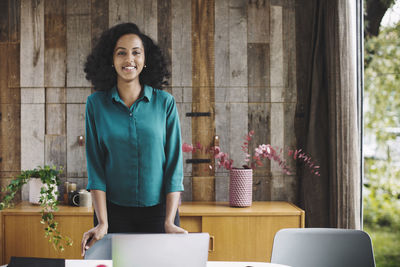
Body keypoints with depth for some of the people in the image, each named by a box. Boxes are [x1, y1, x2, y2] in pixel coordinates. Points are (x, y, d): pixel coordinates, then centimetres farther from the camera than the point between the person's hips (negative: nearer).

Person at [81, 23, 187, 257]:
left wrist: (169, 221, -12)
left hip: (159, 210, 0)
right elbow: (95, 166, -3)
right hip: (114, 211, 0)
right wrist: (102, 223, -11)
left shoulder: (165, 102, -3)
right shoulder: (96, 103, -2)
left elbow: (174, 164, -4)